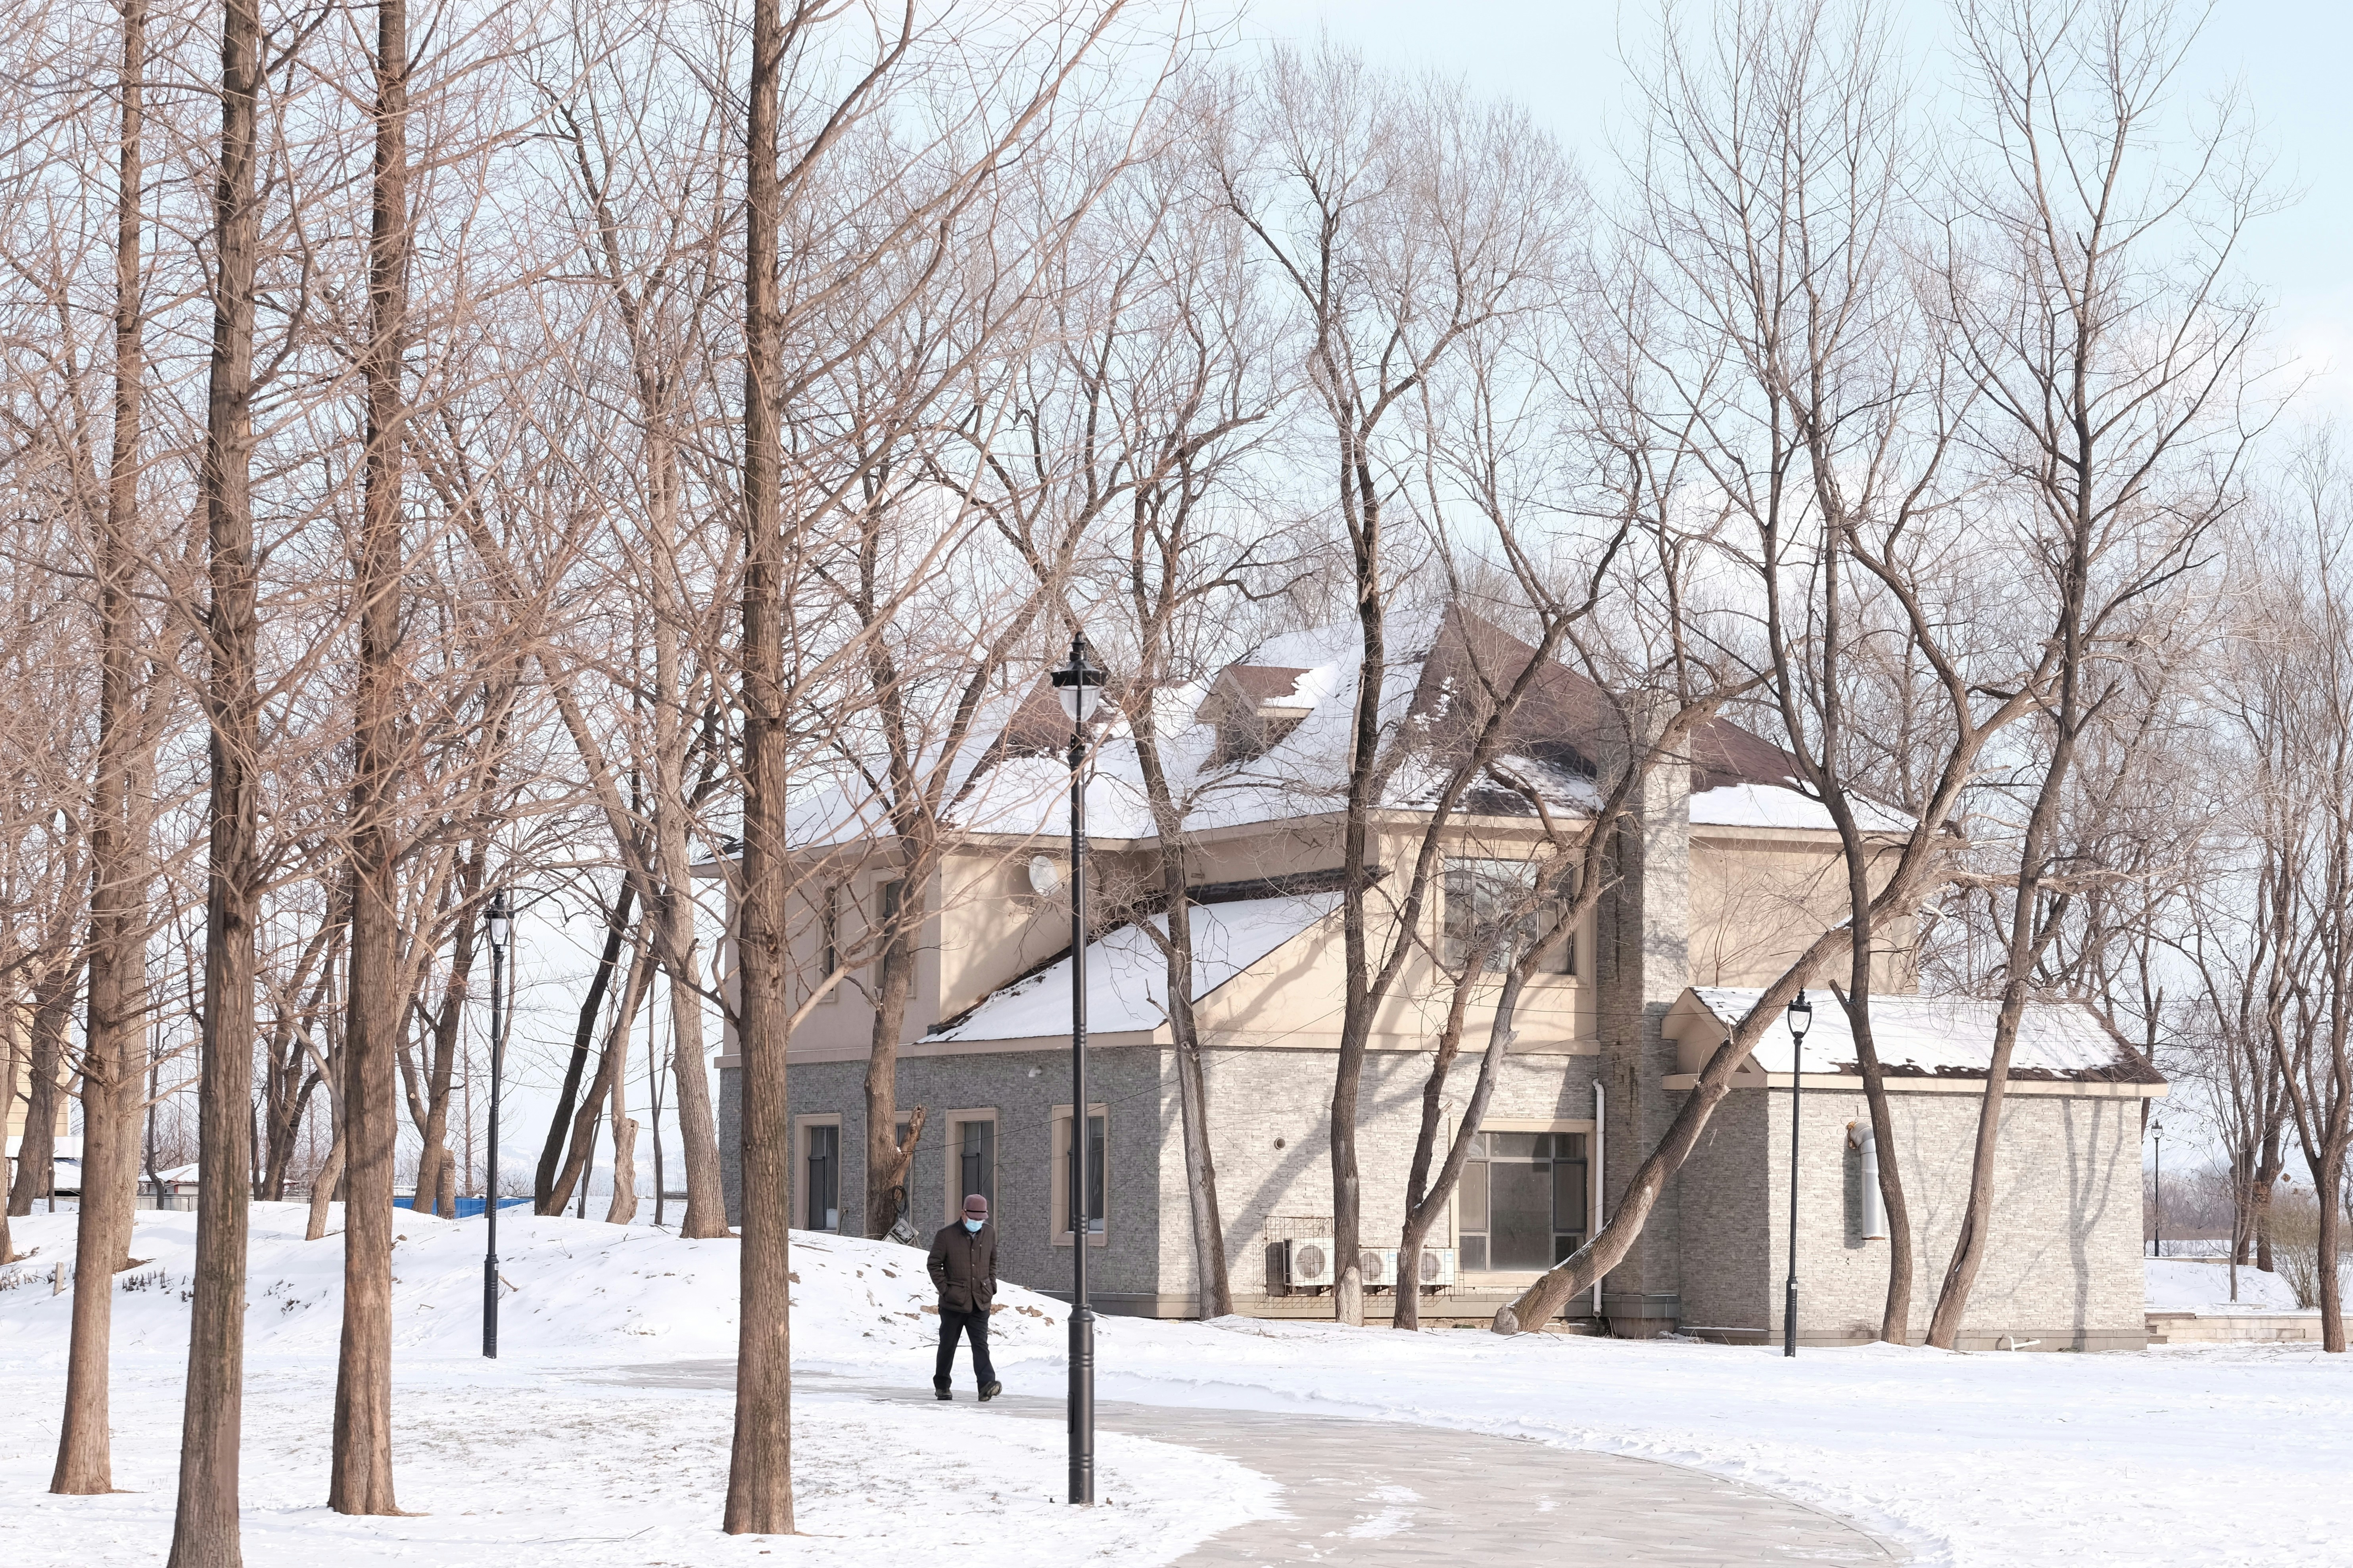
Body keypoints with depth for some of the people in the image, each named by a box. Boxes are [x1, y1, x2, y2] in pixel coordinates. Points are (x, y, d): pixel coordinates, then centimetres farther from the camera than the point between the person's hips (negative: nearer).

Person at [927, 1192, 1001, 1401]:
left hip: (980, 1303, 2)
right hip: (953, 1303, -2)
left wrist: (991, 1286, 10)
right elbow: (933, 1264, 0)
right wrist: (945, 1289, -8)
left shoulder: (989, 1233, 7)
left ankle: (986, 1385, -20)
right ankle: (941, 1385, 24)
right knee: (948, 1345, 9)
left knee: (981, 1344, -9)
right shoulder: (947, 1235, -6)